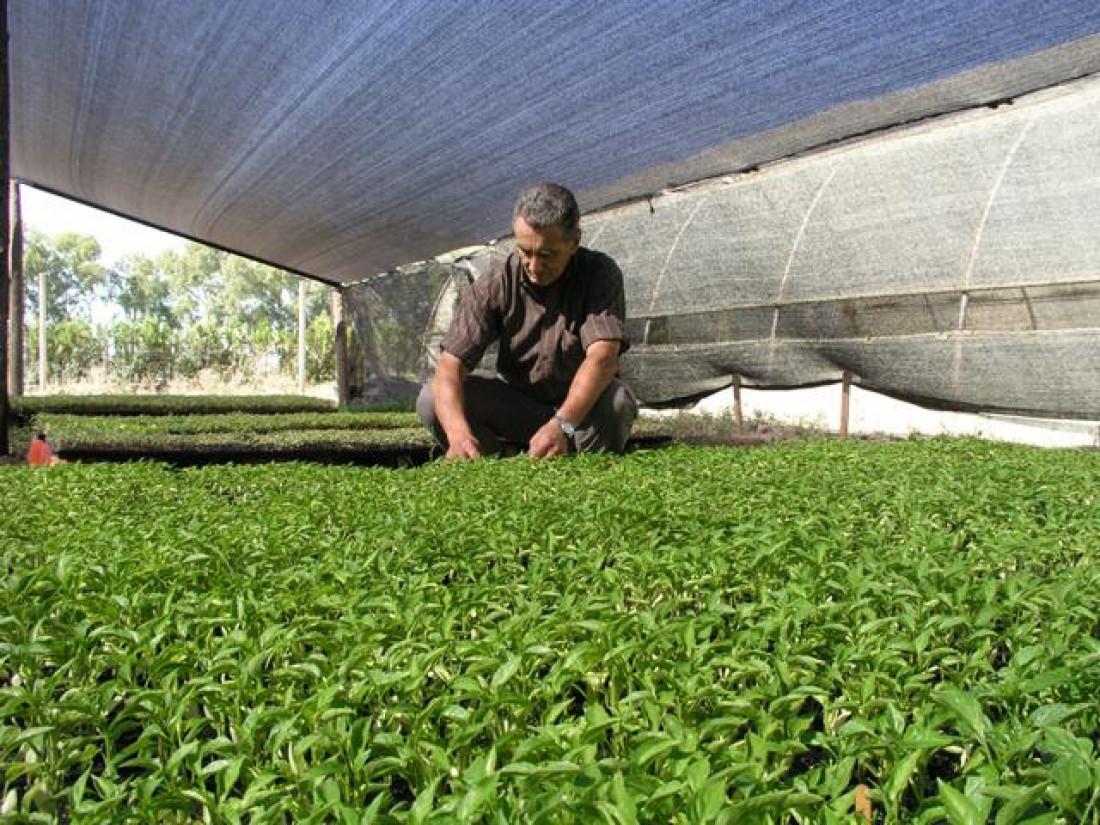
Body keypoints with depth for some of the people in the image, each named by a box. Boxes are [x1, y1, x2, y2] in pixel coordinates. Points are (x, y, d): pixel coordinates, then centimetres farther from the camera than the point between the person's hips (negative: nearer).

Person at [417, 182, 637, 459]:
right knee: (432, 401, -20)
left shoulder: (600, 274, -16)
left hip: (582, 403, -1)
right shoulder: (495, 284, -14)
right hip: (516, 403, 2)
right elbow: (450, 365, -23)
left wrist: (562, 426, -47)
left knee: (617, 402, -35)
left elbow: (602, 358, -31)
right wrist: (458, 432, -43)